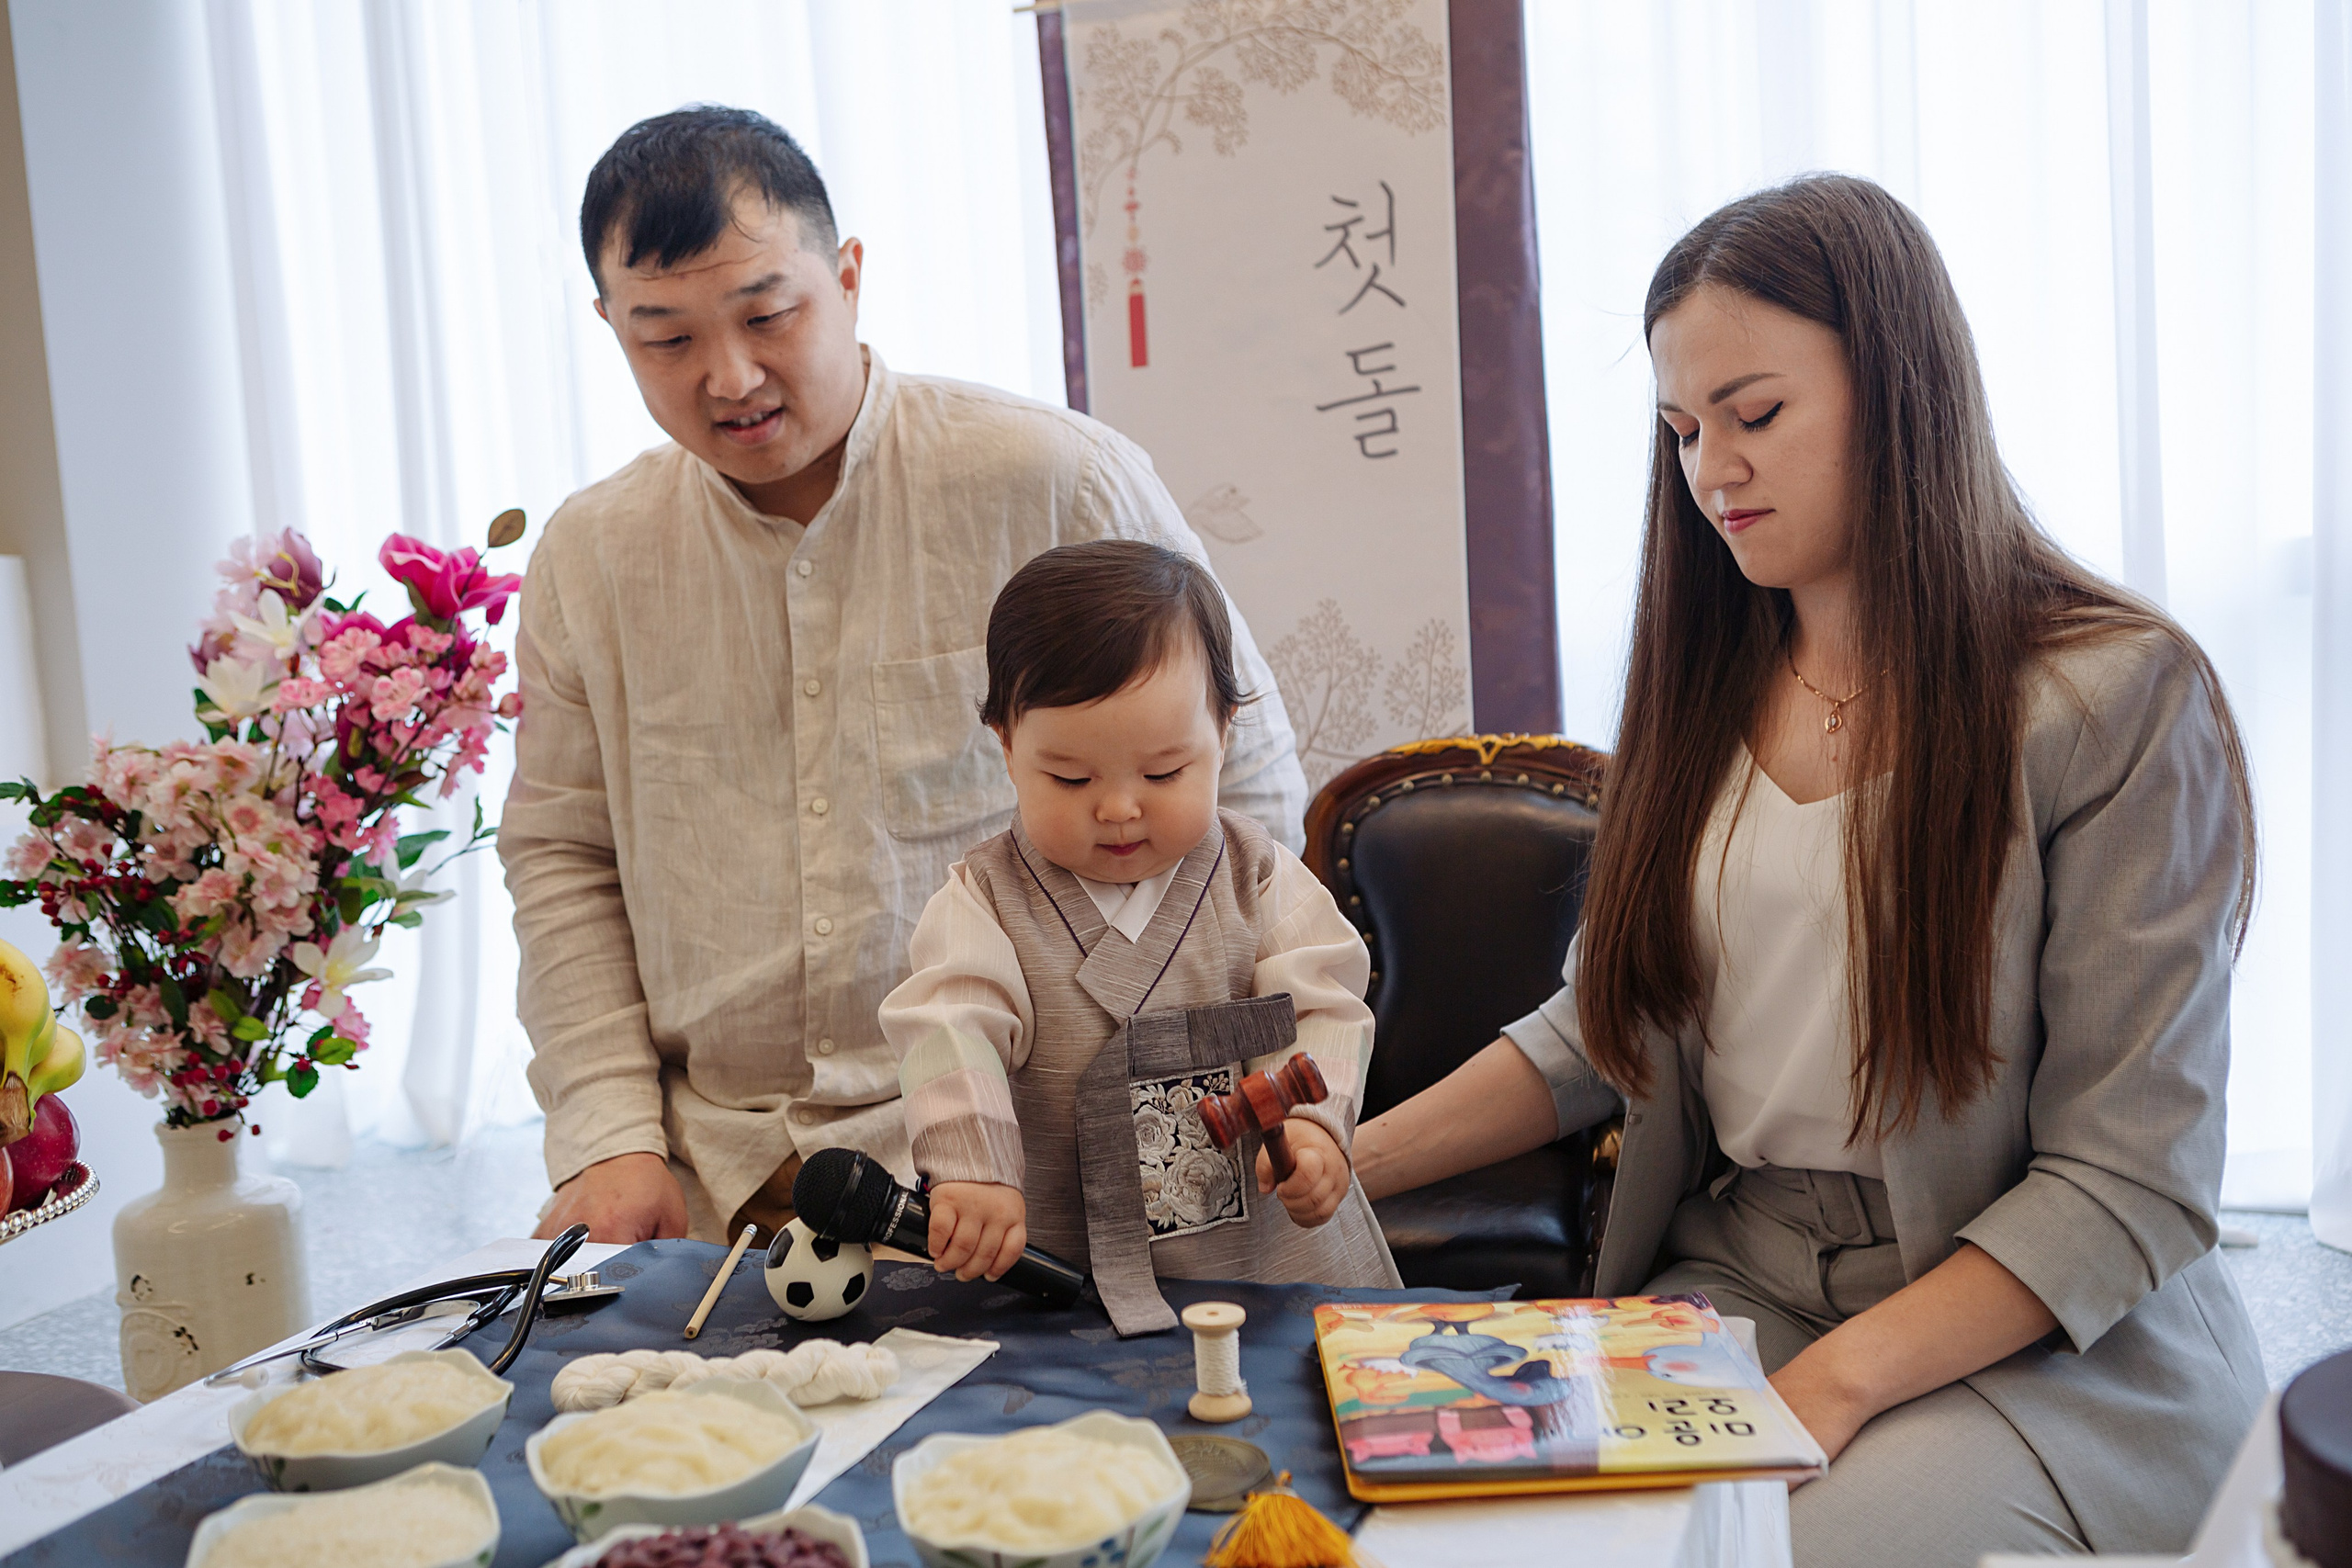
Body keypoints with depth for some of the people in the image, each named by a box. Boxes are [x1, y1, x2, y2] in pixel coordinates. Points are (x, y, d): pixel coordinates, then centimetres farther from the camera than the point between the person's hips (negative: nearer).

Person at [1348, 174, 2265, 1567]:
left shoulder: (2119, 700, -10)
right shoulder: (1708, 691, 8)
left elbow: (2130, 1182, -12)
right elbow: (1609, 1026, 14)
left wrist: (1838, 1381, -21)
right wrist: (1352, 1164, 0)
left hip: (2055, 1348, -4)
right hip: (1734, 1275, 5)